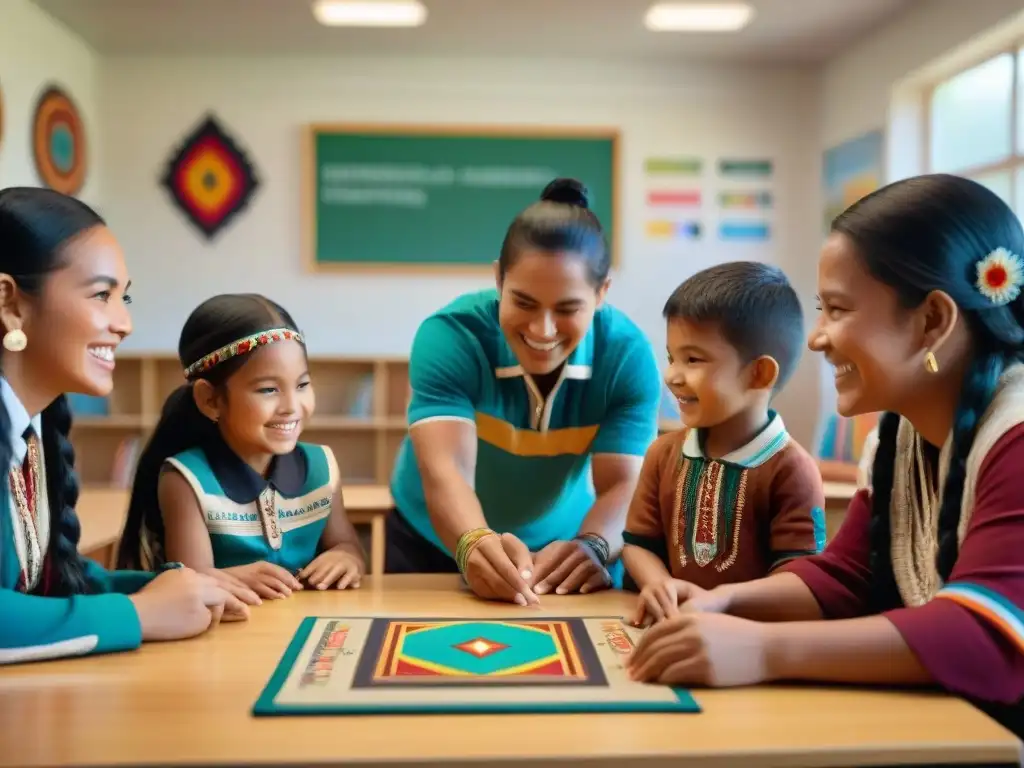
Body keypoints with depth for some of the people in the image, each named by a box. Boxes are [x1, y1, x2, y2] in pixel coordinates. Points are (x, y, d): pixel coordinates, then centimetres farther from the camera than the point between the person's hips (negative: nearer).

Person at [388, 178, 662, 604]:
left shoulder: (628, 355, -18)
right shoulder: (449, 336, -24)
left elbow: (623, 484, -24)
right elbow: (445, 470, -34)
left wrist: (592, 546, -45)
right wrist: (476, 544, -54)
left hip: (560, 553, 2)